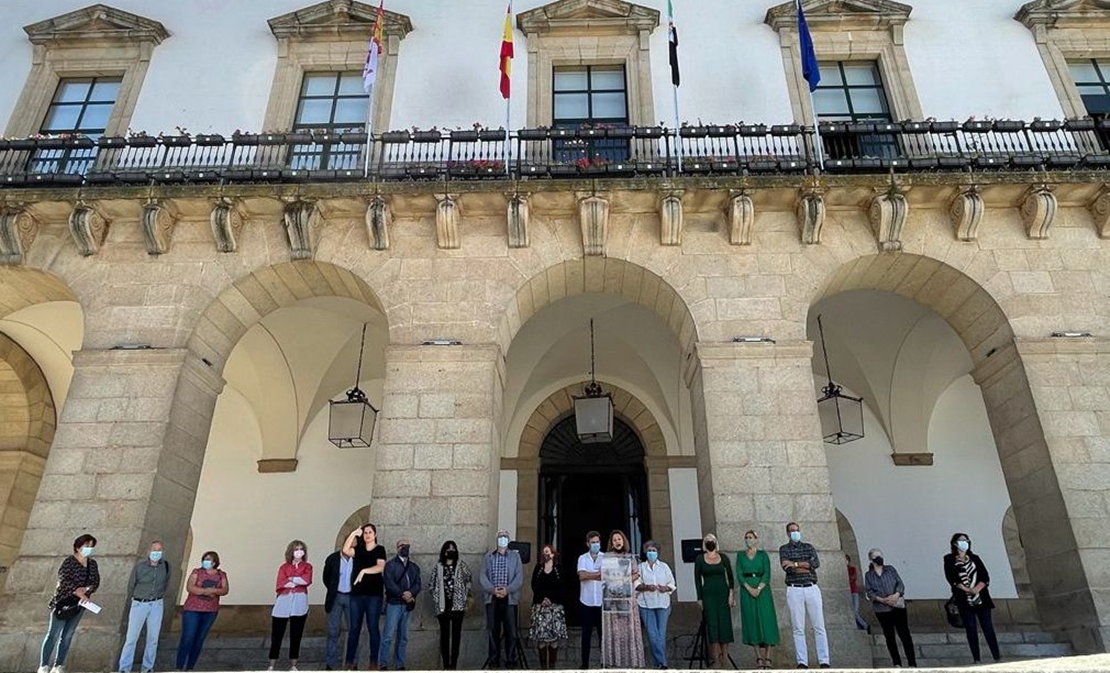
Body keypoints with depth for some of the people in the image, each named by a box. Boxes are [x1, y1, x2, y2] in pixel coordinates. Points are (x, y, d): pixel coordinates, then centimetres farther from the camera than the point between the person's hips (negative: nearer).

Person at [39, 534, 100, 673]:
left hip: (79, 604, 5)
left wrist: (86, 590, -18)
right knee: (54, 634, -5)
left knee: (67, 635, 7)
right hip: (63, 602, -5)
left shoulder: (92, 564, 8)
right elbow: (64, 580, -21)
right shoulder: (68, 561, -9)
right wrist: (78, 592, -28)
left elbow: (96, 582, 2)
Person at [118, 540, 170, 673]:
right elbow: (131, 585, 2)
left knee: (153, 638, 8)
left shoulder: (166, 566, -5)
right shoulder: (139, 566, -13)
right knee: (131, 638, 1)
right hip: (139, 604, -2)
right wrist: (133, 601, 13)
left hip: (156, 605, 2)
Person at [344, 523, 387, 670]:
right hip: (357, 593, 3)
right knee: (354, 627, 4)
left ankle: (374, 661, 5)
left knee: (373, 627, 0)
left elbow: (380, 567, -12)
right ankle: (350, 661, 9)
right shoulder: (358, 549, 12)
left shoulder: (380, 549, 3)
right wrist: (353, 534, -14)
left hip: (374, 593, -3)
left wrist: (363, 571, -23)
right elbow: (345, 551, -8)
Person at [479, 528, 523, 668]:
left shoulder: (515, 556, 9)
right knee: (493, 631, 3)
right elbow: (482, 577, 2)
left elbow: (519, 577, 0)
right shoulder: (488, 557, 11)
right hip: (492, 598, 1)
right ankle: (493, 661, 13)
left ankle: (510, 661, 7)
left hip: (510, 598, -1)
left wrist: (507, 590, -13)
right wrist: (493, 590, -13)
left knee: (511, 631, -2)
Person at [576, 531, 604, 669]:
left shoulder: (606, 557, 3)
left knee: (603, 633, 5)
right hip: (587, 601, 1)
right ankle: (585, 663, 13)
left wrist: (589, 575, -16)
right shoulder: (582, 558, 4)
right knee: (586, 633, 6)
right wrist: (599, 573, -11)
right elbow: (581, 576, -11)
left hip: (602, 601, 0)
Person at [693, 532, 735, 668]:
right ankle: (716, 659, 0)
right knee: (712, 625, -3)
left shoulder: (723, 558, 5)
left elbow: (730, 577, 6)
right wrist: (699, 598, -2)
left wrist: (731, 594, -3)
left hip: (723, 593, 1)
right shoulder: (699, 559, 1)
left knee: (724, 624, 2)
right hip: (708, 594, -1)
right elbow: (697, 579, 2)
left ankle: (724, 657, 9)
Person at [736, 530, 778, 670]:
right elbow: (739, 574, 1)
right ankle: (759, 657, 1)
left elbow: (767, 574, -3)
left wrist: (759, 588, -17)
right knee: (752, 621, -2)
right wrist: (749, 588, -13)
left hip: (762, 589, -1)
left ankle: (768, 657, -3)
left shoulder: (763, 554, 7)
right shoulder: (740, 555, 10)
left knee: (766, 620, -5)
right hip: (747, 590, 1)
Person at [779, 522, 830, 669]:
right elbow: (786, 567, -10)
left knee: (819, 627, 1)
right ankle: (802, 662, 3)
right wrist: (808, 568, -9)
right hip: (794, 591, -2)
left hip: (812, 588, 2)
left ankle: (824, 661, 5)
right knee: (798, 629, 0)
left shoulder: (809, 547, 12)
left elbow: (816, 563, -6)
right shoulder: (784, 549, 7)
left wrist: (796, 564, -14)